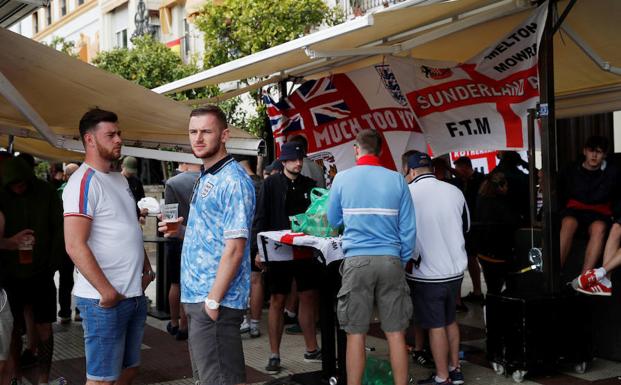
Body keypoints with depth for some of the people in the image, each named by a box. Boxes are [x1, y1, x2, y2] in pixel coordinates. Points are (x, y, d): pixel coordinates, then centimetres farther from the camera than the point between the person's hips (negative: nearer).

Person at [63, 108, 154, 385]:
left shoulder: (120, 179, 14)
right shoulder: (84, 182, -14)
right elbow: (75, 246, -21)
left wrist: (147, 269, 11)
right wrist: (107, 292, -19)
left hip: (135, 294, 9)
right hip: (104, 300, -9)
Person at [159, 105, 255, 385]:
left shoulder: (233, 181, -15)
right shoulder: (206, 178, 15)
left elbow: (234, 248, -20)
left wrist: (213, 300, -21)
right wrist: (180, 231, 5)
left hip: (215, 299, -10)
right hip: (197, 296, 10)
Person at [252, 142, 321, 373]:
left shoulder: (310, 185, 8)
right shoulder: (271, 184, -2)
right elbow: (260, 218, -5)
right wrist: (258, 249, -12)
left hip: (306, 251, 4)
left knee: (309, 298, 11)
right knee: (277, 301, 2)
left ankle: (312, 350, 25)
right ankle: (274, 355, 11)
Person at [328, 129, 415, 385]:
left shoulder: (342, 178, 2)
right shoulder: (397, 180, 3)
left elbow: (333, 222, 15)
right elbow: (408, 228, 3)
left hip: (357, 260, -1)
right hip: (391, 261, 1)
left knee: (356, 333, 4)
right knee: (396, 334, 6)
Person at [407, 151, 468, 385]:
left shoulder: (408, 193, -14)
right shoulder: (454, 191, -1)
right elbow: (466, 227, 13)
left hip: (427, 272, -5)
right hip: (455, 269, 5)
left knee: (436, 326, 4)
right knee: (450, 320, 19)